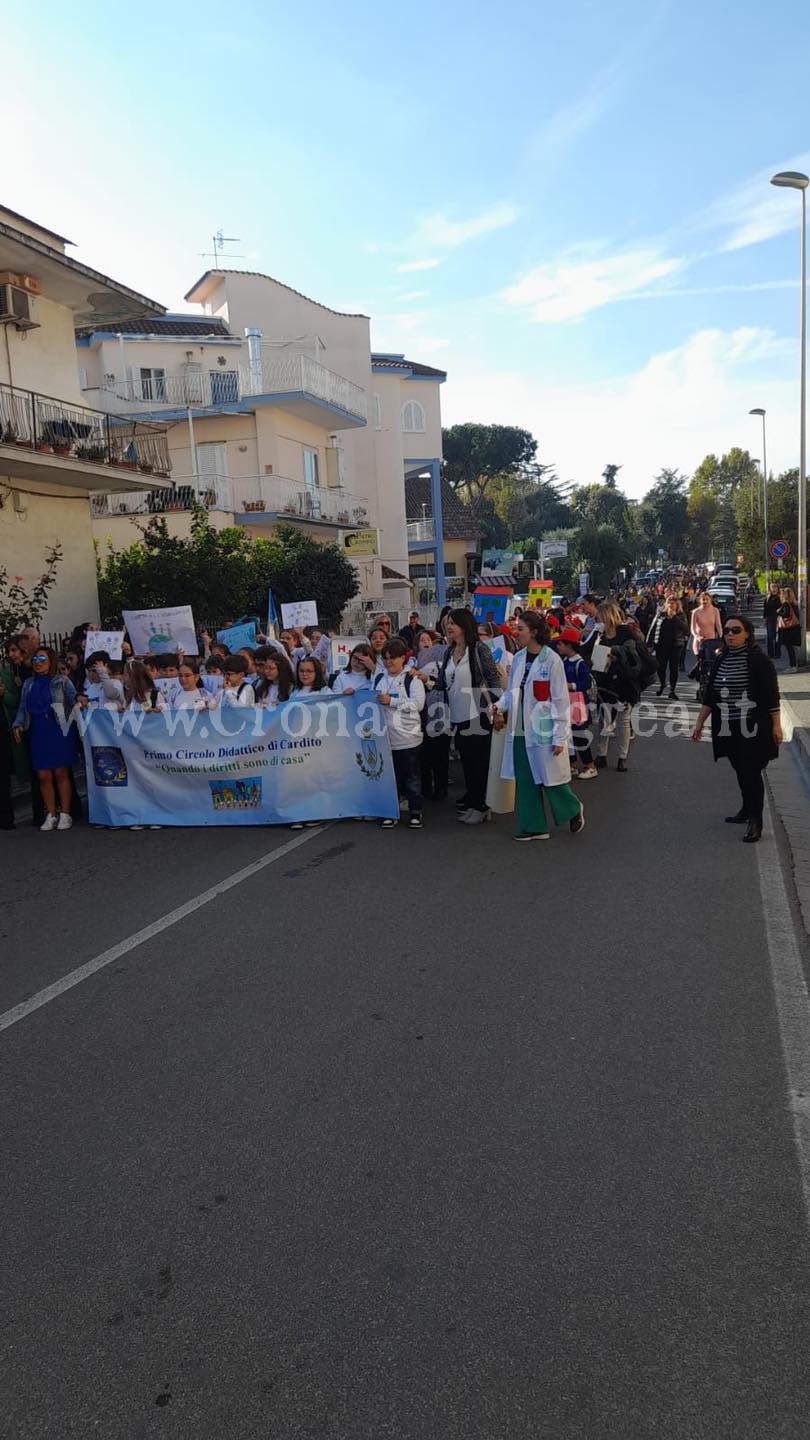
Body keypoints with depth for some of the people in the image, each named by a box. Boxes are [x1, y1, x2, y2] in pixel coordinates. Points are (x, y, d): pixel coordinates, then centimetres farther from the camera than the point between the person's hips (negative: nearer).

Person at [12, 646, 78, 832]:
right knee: (43, 776, 3)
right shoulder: (28, 684, 14)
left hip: (59, 731, -4)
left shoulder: (62, 682, 0)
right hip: (38, 733, 4)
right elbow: (22, 708, 15)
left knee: (61, 773, -1)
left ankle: (65, 814, 8)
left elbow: (74, 703, -4)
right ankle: (51, 815, 13)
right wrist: (18, 725, 3)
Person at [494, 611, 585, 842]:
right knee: (525, 780, 9)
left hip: (543, 730, -6)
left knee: (551, 779, 3)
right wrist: (500, 706, -7)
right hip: (520, 729, 6)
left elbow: (560, 700, -11)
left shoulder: (551, 660, -12)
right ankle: (534, 826, 21)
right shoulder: (518, 658, 7)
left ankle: (574, 809, 31)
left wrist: (560, 737, -12)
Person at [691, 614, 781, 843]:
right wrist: (700, 722, 11)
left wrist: (776, 725, -11)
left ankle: (755, 820, 2)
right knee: (740, 770, 14)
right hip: (729, 728, 6)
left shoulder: (759, 660, -10)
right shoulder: (721, 660, 8)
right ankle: (747, 810, 29)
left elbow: (772, 695, -10)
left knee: (751, 771, -6)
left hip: (753, 728, -6)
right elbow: (709, 695, 12)